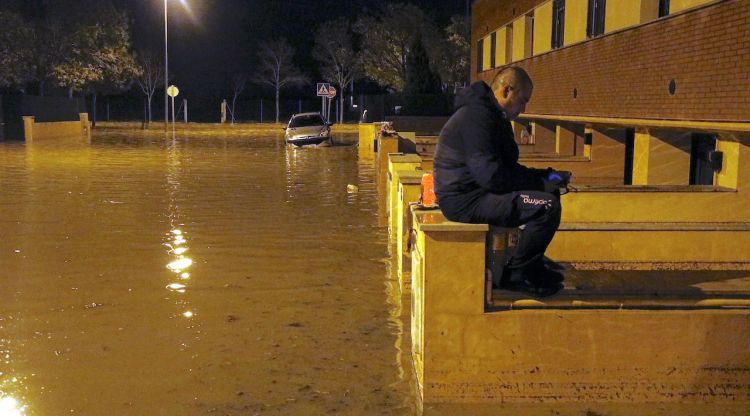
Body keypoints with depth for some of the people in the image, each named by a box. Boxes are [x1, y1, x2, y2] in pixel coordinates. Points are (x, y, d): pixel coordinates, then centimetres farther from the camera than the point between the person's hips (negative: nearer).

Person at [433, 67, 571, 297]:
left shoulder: (493, 115, 15)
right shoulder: (476, 117, -19)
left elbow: (508, 167, 22)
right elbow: (492, 177, -26)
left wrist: (546, 176, 8)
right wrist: (540, 183, -16)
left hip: (476, 192, 11)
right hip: (465, 200, -11)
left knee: (550, 195, 17)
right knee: (547, 206, -21)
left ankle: (533, 266, 19)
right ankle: (516, 274, -6)